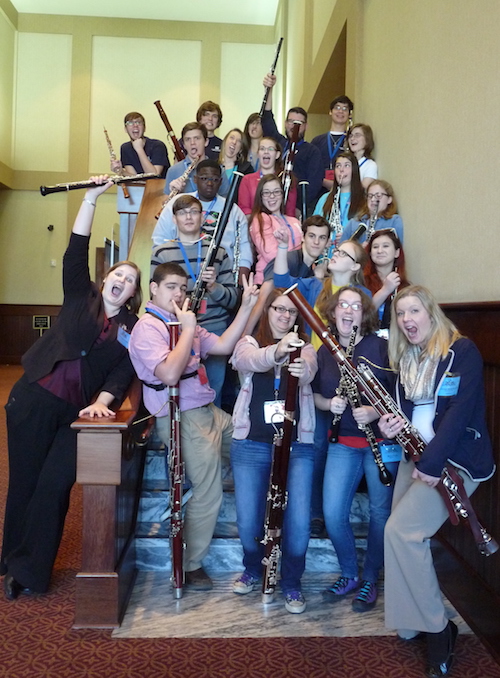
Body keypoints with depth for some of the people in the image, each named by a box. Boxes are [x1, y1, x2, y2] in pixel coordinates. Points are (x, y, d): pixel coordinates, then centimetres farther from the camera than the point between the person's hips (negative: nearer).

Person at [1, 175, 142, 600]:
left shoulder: (133, 329, 6)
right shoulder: (81, 298, 7)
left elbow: (123, 373, -4)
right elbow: (76, 252, -1)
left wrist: (101, 402, -21)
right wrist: (92, 197, -5)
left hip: (77, 413, 0)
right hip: (35, 400, 0)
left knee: (53, 488, -3)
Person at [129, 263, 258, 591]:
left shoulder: (183, 322, 18)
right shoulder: (147, 328, -11)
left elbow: (223, 346, 10)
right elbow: (170, 374, -26)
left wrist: (246, 307, 3)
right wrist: (188, 329, -19)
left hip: (209, 412, 9)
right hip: (182, 418, -9)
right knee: (208, 493, -7)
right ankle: (192, 566, 12)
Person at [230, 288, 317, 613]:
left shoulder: (305, 349, 7)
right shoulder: (249, 343, 5)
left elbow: (309, 370, -17)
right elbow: (251, 360, -21)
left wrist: (302, 370, -42)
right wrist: (276, 351, -42)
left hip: (296, 445, 0)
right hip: (251, 443, 0)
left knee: (299, 522, -5)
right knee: (248, 521, 3)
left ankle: (291, 582, 21)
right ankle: (254, 569, 34)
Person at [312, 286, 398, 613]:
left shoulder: (381, 346, -6)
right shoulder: (325, 352, 7)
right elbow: (316, 396, 14)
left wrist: (375, 411, -23)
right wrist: (329, 404, -7)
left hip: (382, 439, -3)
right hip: (343, 442, 3)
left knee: (380, 512, 5)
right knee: (333, 514, -3)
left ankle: (370, 580, 26)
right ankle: (349, 575, 22)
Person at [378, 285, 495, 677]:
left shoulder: (462, 351, -9)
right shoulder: (405, 360, 12)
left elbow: (461, 409, -18)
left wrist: (433, 461, -23)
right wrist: (390, 424, -9)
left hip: (456, 459, -7)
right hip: (417, 456, 7)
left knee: (402, 530, -17)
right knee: (404, 535, 1)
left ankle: (437, 628, -2)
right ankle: (410, 621, 19)